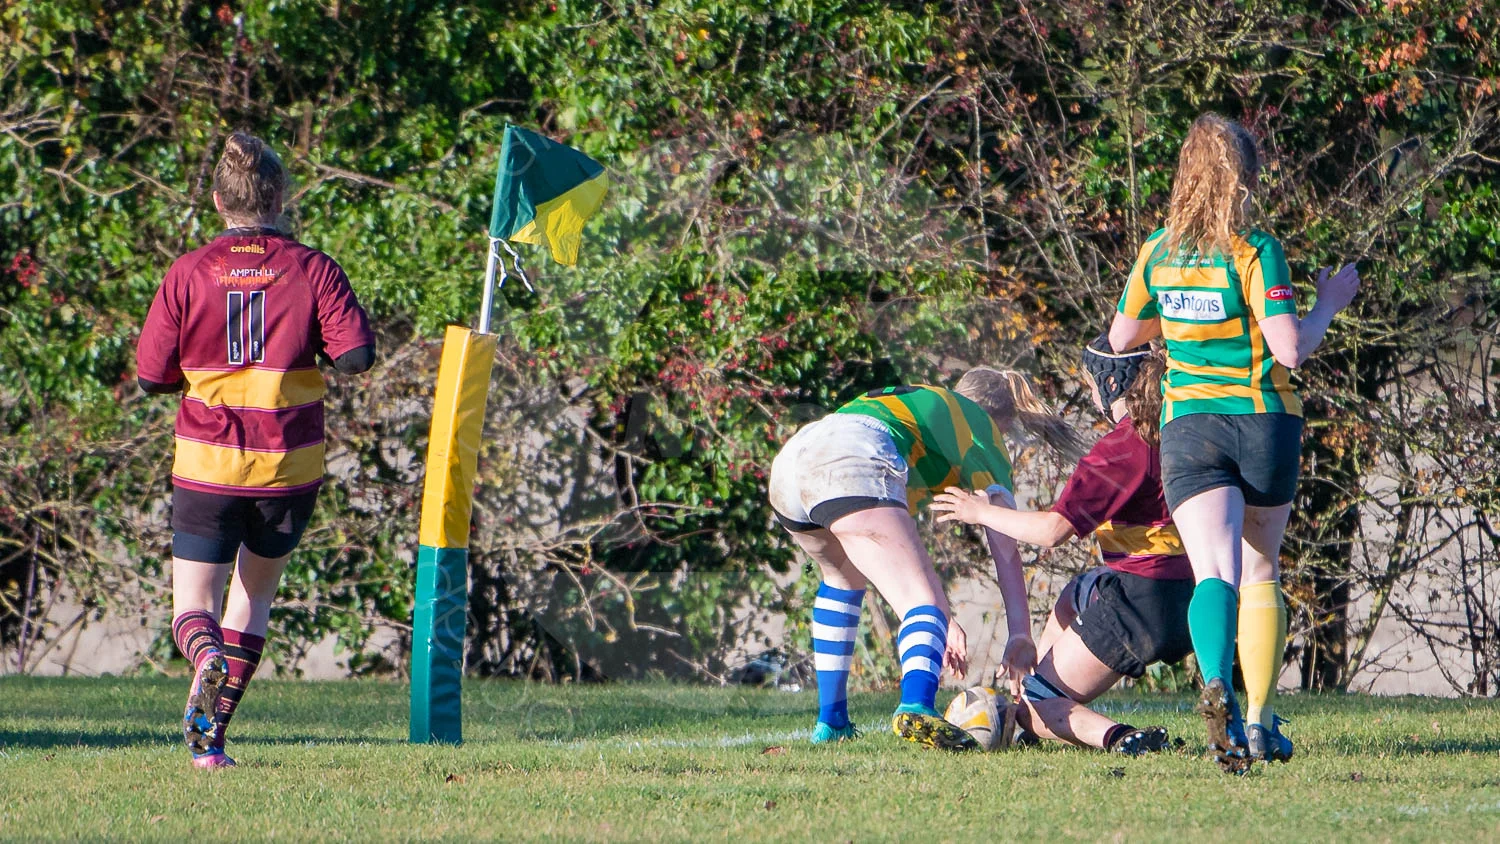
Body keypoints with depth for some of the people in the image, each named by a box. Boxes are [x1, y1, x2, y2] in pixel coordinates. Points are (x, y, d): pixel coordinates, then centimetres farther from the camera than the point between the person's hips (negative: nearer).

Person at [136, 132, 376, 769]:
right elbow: (356, 354, -12)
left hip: (208, 463, -1)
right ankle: (211, 735, 11)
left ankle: (208, 659, -29)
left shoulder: (188, 274, -4)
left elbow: (151, 375, -2)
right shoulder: (313, 269, -5)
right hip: (289, 468, 1)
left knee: (193, 607, 6)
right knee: (254, 593, 19)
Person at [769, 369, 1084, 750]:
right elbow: (1004, 544, 12)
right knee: (923, 603, -13)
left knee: (845, 575, 35)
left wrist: (946, 620, 44)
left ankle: (831, 722, 33)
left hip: (788, 464, 8)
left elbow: (897, 537, 44)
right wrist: (1021, 634, 12)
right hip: (851, 465, -8)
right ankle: (917, 709, -43)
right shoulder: (980, 424, 23)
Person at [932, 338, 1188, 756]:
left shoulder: (1120, 448, -16)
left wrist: (981, 512, -4)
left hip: (1136, 607, -9)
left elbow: (1053, 530, -20)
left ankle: (1118, 737, -25)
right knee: (1075, 595, 39)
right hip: (1189, 603, 9)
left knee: (1033, 706, 1)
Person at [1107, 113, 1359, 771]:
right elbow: (1291, 349, -15)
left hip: (1189, 424, 1)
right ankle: (1260, 722, 14)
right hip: (1265, 421, -1)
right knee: (1261, 574, 16)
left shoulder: (1157, 253, 3)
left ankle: (1217, 685, -41)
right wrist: (1329, 303, 2)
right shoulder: (1255, 251, -10)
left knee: (1216, 573, -13)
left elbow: (1122, 337, 14)